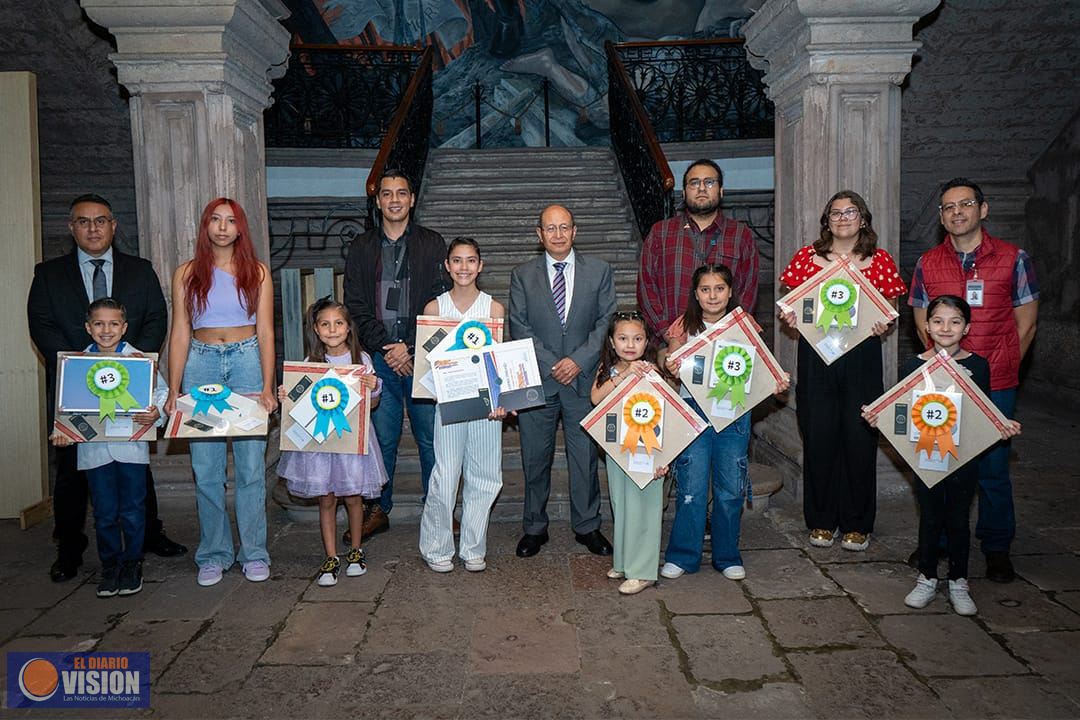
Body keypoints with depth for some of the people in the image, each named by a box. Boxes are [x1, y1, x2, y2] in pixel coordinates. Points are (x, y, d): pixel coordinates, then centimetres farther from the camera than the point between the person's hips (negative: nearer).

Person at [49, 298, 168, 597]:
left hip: (131, 446, -2)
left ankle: (132, 564, 24)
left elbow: (161, 391, -4)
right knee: (104, 513, 10)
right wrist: (60, 431, -7)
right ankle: (110, 566, 25)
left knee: (132, 510, 8)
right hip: (94, 447, 2)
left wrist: (155, 413, -23)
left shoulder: (138, 358, -2)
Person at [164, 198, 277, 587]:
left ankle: (253, 553, 10)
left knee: (251, 465, -1)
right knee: (206, 467, 2)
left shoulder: (257, 273, 7)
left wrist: (267, 387, -6)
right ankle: (214, 554, 15)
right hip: (201, 365, 1)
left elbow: (265, 332, 3)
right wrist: (173, 390, -1)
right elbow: (180, 334, 7)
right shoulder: (187, 274, 9)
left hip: (247, 363, -1)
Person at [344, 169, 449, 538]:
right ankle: (379, 509, 19)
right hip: (379, 357, 1)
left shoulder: (432, 244, 6)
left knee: (431, 436, 2)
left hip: (422, 356, -1)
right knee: (381, 437, 5)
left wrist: (409, 347, -9)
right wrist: (384, 348, -6)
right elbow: (356, 306, 5)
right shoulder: (362, 247, 11)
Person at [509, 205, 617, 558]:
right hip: (537, 379, 0)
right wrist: (552, 364, -10)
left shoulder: (599, 270, 6)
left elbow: (606, 321, 1)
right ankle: (534, 528, 21)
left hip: (583, 378, 0)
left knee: (585, 455, 7)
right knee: (535, 457, 7)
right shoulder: (522, 275, 5)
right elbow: (519, 327, 0)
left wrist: (579, 360, -10)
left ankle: (587, 526, 22)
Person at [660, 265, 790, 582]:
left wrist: (774, 383, -13)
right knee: (691, 487, -1)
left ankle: (727, 556, 21)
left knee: (731, 487, 6)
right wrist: (669, 366, -27)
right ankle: (682, 556, 13)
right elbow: (671, 360, -5)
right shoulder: (684, 326, 4)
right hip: (694, 409, -1)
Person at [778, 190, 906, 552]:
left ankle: (857, 525, 15)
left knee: (860, 437, 0)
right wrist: (789, 315, -9)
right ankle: (821, 521, 17)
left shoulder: (880, 261, 8)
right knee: (818, 435, 2)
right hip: (815, 354, 0)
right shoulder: (806, 257, 7)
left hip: (862, 356, 0)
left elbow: (890, 307, 12)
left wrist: (883, 323, -9)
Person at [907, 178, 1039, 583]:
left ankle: (997, 550, 22)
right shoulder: (927, 263, 7)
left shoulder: (1012, 258, 1)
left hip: (995, 386, -2)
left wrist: (1000, 369, -2)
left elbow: (1025, 325, 4)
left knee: (993, 469, 4)